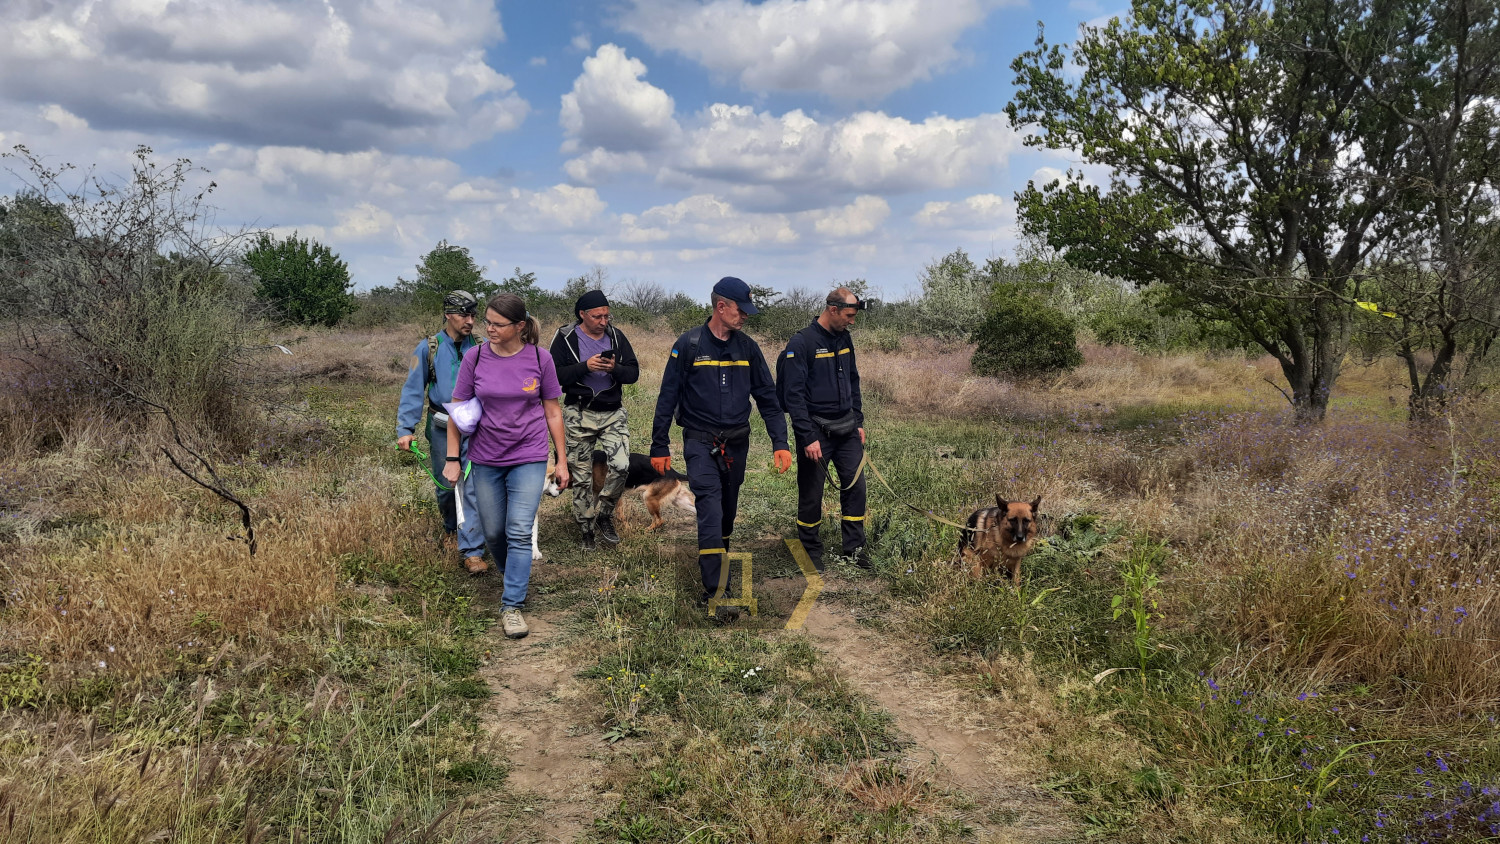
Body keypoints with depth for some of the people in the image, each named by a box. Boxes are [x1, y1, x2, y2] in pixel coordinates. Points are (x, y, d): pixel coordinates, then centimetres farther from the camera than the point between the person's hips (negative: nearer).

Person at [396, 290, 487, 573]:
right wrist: (405, 429, -6)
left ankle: (471, 550, -3)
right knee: (445, 485, 14)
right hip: (442, 429, 1)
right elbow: (413, 390, -1)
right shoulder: (429, 349, -2)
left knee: (473, 487, -8)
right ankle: (451, 529, 42)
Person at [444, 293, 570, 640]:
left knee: (520, 532, -8)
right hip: (486, 459, 2)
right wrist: (452, 459, 0)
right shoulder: (475, 357, -5)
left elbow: (552, 411, 2)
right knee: (493, 532, 12)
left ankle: (511, 606, 0)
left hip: (529, 457, -2)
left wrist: (561, 461, 3)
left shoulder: (540, 359, -6)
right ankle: (512, 574, 41)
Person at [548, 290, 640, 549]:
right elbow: (553, 374, -10)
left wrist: (615, 368, -17)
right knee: (582, 475, 5)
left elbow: (634, 373, 4)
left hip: (613, 413, 2)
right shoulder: (566, 338, -3)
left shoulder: (616, 337, 6)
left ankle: (603, 515, 8)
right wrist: (585, 367, -21)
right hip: (579, 414, -2)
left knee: (620, 465, -15)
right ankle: (586, 529, 19)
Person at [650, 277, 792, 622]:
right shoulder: (688, 344, -6)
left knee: (728, 513, 14)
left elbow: (767, 398, 8)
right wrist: (659, 447, -4)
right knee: (711, 511, -14)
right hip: (700, 441, -5)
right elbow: (668, 397, -3)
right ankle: (718, 592, -15)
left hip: (736, 443, 5)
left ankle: (713, 566, 33)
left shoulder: (747, 347, 6)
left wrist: (780, 443, -1)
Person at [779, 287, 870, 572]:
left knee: (856, 484, 5)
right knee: (812, 493, 4)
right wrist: (808, 437, -19)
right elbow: (793, 394, -17)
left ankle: (854, 547, 18)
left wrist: (859, 422, 13)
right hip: (817, 430, -6)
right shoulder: (801, 343, -14)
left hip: (847, 428, 6)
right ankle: (812, 551, 20)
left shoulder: (844, 339, 8)